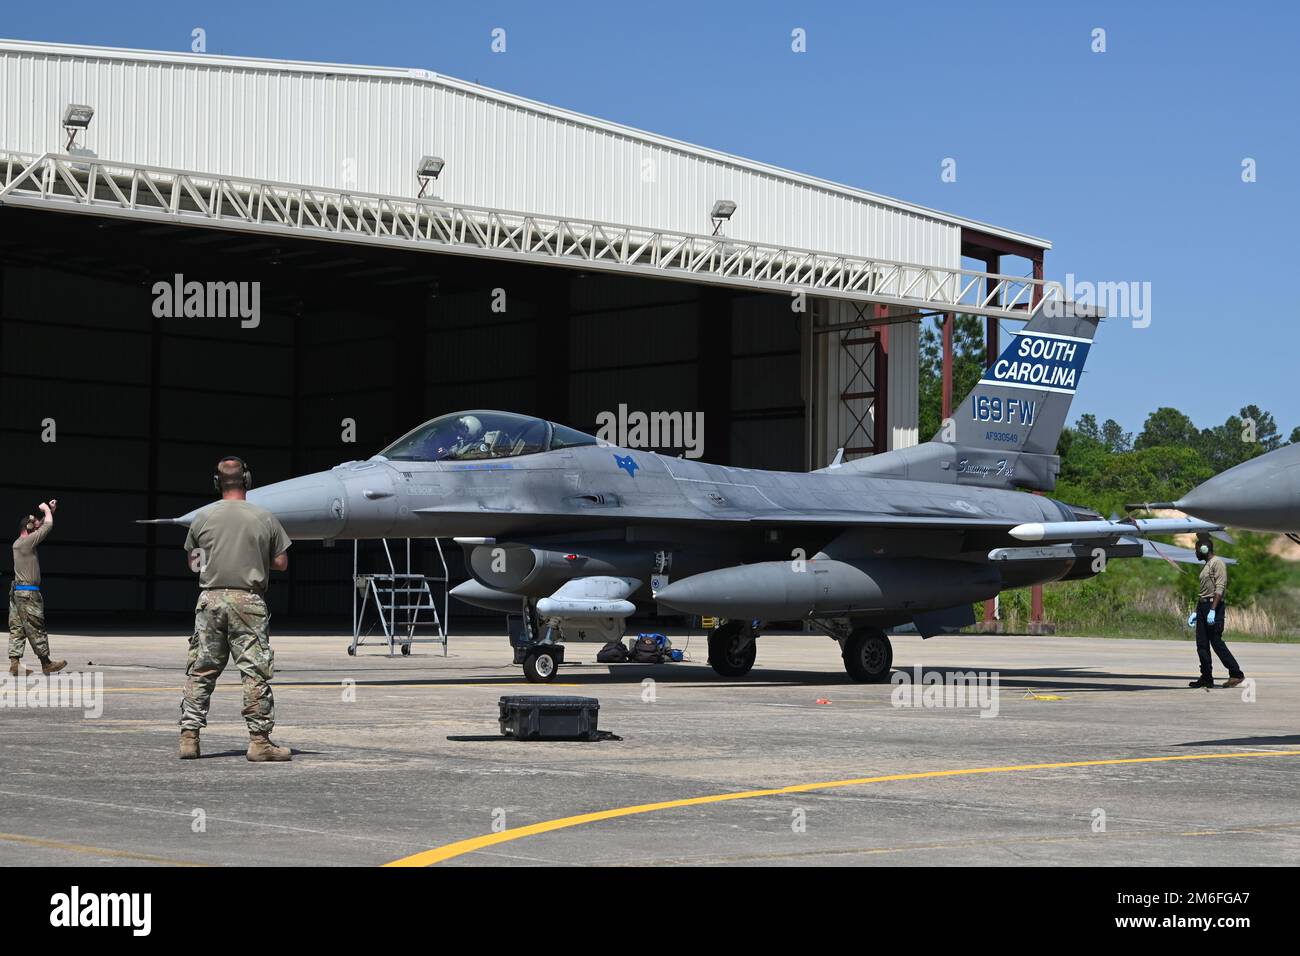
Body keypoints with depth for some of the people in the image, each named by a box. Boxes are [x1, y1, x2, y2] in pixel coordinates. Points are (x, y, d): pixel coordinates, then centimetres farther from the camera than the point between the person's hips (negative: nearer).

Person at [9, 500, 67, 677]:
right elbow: (48, 526, -7)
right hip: (28, 593, -9)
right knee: (36, 629, -1)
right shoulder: (28, 541, -13)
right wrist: (46, 510, 9)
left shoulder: (18, 542, 14)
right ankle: (46, 664, 7)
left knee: (17, 628, 5)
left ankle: (14, 663, 0)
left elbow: (43, 526, 28)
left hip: (16, 592, 9)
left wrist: (50, 511, 26)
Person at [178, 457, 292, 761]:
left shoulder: (203, 517, 3)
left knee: (201, 671, 9)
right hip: (248, 601, -2)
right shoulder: (264, 518, 0)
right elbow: (281, 563, 4)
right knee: (255, 671, 2)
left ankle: (189, 736, 9)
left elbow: (193, 562, 11)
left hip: (211, 598, 2)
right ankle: (259, 740, 1)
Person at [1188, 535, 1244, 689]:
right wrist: (1196, 612, 20)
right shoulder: (1205, 566, 21)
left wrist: (1212, 610, -25)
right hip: (1203, 607, 10)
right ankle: (1206, 678, 8)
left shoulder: (1217, 563, -9)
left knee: (1216, 642, -10)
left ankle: (1236, 674, -4)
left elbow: (1219, 588, -18)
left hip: (1214, 607, -10)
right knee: (1202, 644, 5)